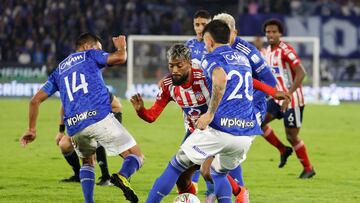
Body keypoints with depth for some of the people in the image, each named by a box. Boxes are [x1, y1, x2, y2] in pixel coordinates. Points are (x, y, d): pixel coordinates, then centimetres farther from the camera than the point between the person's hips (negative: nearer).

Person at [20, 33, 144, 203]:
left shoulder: (59, 70, 28)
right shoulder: (90, 55, 16)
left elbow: (35, 100, 26)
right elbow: (120, 57, 1)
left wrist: (32, 129, 34)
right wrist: (121, 46, 24)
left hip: (74, 126, 5)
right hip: (99, 117, -5)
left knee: (88, 162, 31)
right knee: (136, 157, 0)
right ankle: (122, 176, -34)